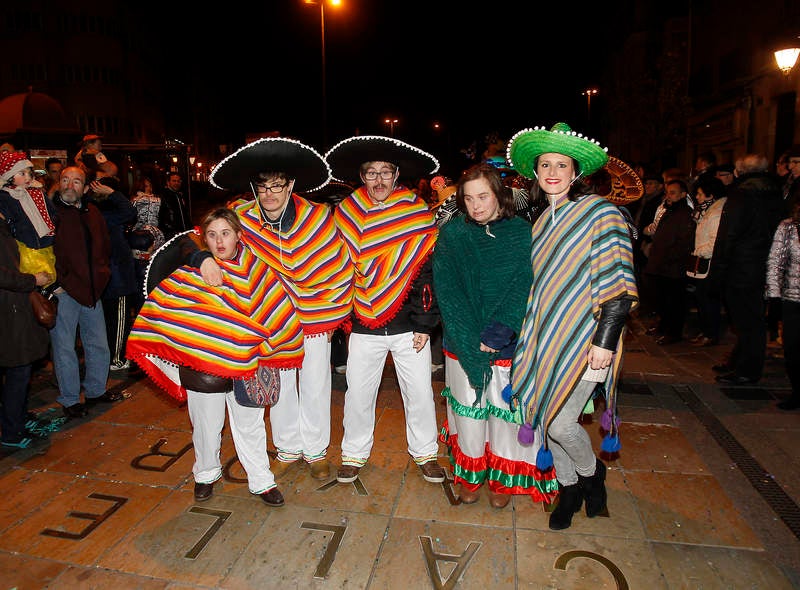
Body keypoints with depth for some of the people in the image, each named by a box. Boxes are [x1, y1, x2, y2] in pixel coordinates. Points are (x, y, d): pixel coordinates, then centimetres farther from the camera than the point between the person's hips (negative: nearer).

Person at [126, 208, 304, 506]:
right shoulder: (191, 269, -5)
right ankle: (206, 475, 42)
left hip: (244, 367, 1)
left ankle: (261, 481, 30)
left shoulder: (255, 269, -4)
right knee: (206, 426, 16)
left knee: (250, 425, 14)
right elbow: (161, 306, 3)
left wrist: (261, 348, 0)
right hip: (201, 367, 0)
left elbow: (279, 311, 0)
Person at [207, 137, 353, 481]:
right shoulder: (242, 218, -12)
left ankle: (316, 451, 31)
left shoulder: (317, 217, -17)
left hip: (315, 315, -2)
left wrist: (332, 316, -4)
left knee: (315, 386, 9)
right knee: (279, 385, 13)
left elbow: (339, 268, -9)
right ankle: (288, 449, 35)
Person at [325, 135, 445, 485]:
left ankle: (425, 452, 31)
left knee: (419, 392, 8)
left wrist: (424, 323, -7)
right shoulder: (346, 214, 2)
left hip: (408, 325, -1)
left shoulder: (417, 214, -3)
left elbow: (427, 271, -4)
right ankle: (354, 454, 33)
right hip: (364, 326, 2)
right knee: (358, 393, 11)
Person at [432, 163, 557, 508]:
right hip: (463, 346, 1)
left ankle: (502, 479, 34)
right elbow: (446, 290, -8)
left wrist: (497, 333, -20)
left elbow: (523, 287, -10)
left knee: (504, 411, 11)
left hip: (509, 346, 0)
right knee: (468, 411, 12)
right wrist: (472, 341, -17)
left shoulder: (522, 233, -3)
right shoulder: (451, 234, -1)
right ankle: (470, 475, 34)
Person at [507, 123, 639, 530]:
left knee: (560, 422, -8)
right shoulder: (543, 221, 12)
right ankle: (568, 490, 34)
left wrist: (605, 340, -18)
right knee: (548, 416, 10)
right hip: (547, 337, 6)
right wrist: (526, 336, 16)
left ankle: (592, 471, 26)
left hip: (585, 340, -6)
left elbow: (618, 285, -13)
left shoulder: (600, 213, -8)